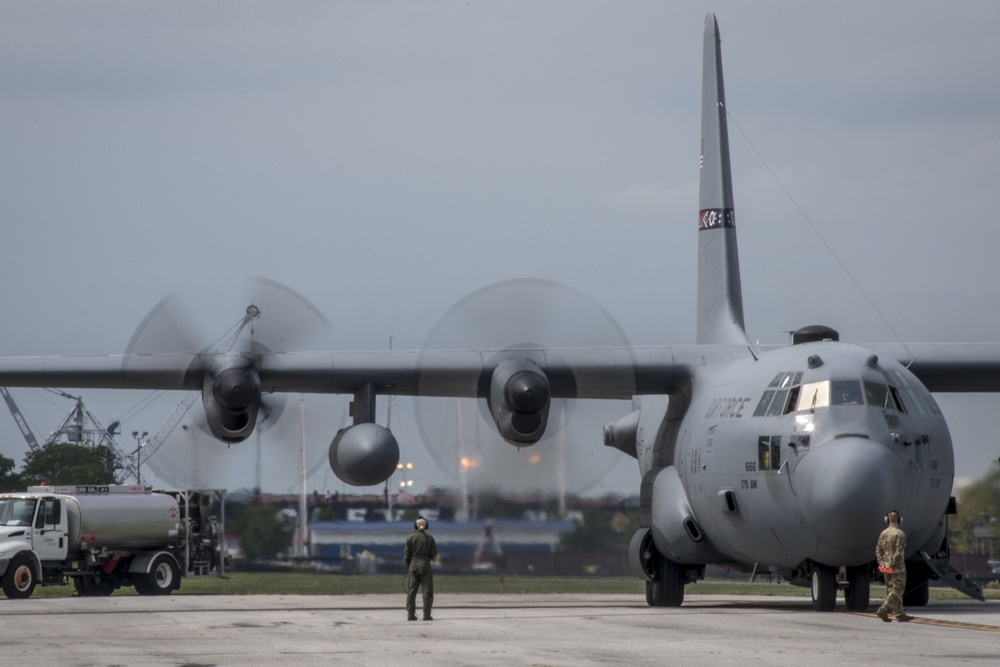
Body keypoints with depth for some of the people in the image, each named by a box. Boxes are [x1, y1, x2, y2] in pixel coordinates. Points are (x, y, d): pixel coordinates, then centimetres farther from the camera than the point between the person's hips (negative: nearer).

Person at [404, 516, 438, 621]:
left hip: (413, 566, 1)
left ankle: (410, 614, 5)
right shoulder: (429, 538, -5)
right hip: (425, 565, -1)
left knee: (411, 591, 8)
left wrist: (408, 566, 13)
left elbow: (406, 554, -2)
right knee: (427, 591, 4)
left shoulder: (410, 538, -4)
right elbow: (434, 554, -1)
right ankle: (426, 614, -2)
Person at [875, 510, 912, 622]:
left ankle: (900, 614, 16)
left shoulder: (883, 533, 7)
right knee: (897, 590, -4)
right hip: (898, 567, -7)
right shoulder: (900, 534, -14)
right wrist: (893, 564, -16)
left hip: (886, 566, 7)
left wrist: (882, 564, 9)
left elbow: (878, 550, 9)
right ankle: (883, 610, -17)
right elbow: (899, 552, -21)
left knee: (891, 590, 11)